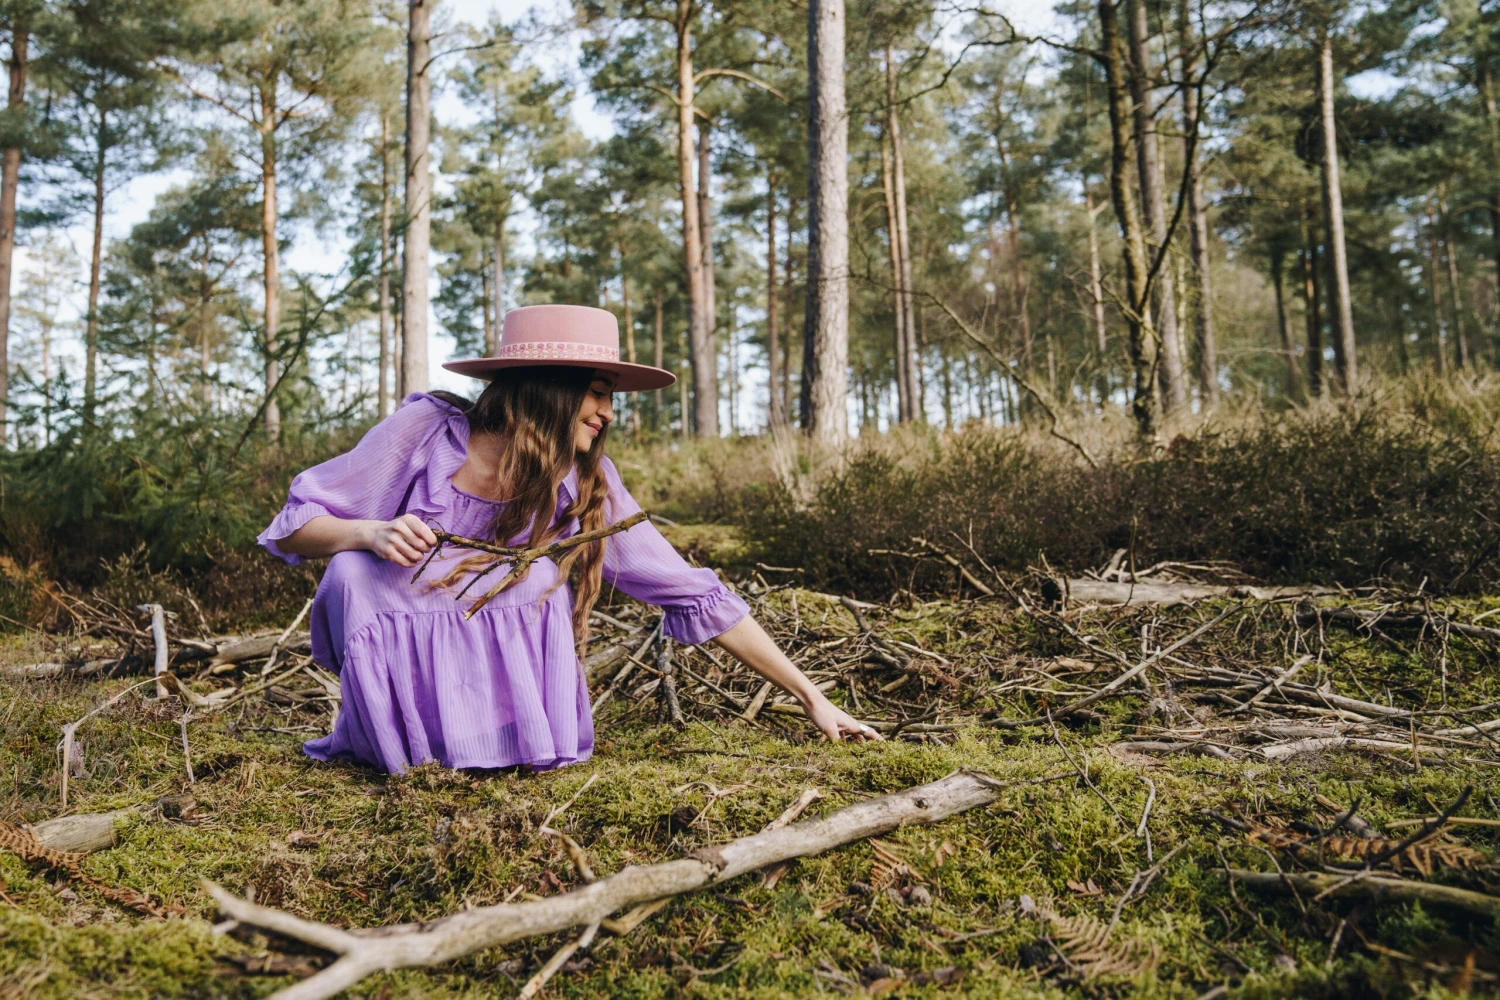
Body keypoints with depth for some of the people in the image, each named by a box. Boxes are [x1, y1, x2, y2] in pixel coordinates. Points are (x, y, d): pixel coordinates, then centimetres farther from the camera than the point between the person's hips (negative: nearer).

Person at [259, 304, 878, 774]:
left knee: (540, 575, -27)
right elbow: (293, 527, -9)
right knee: (356, 569, -30)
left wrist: (810, 697, -12)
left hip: (495, 672, 1)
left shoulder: (584, 482, -12)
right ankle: (393, 732, -8)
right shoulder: (426, 430, -17)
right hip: (388, 657, -1)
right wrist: (370, 533, -32)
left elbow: (693, 594, -11)